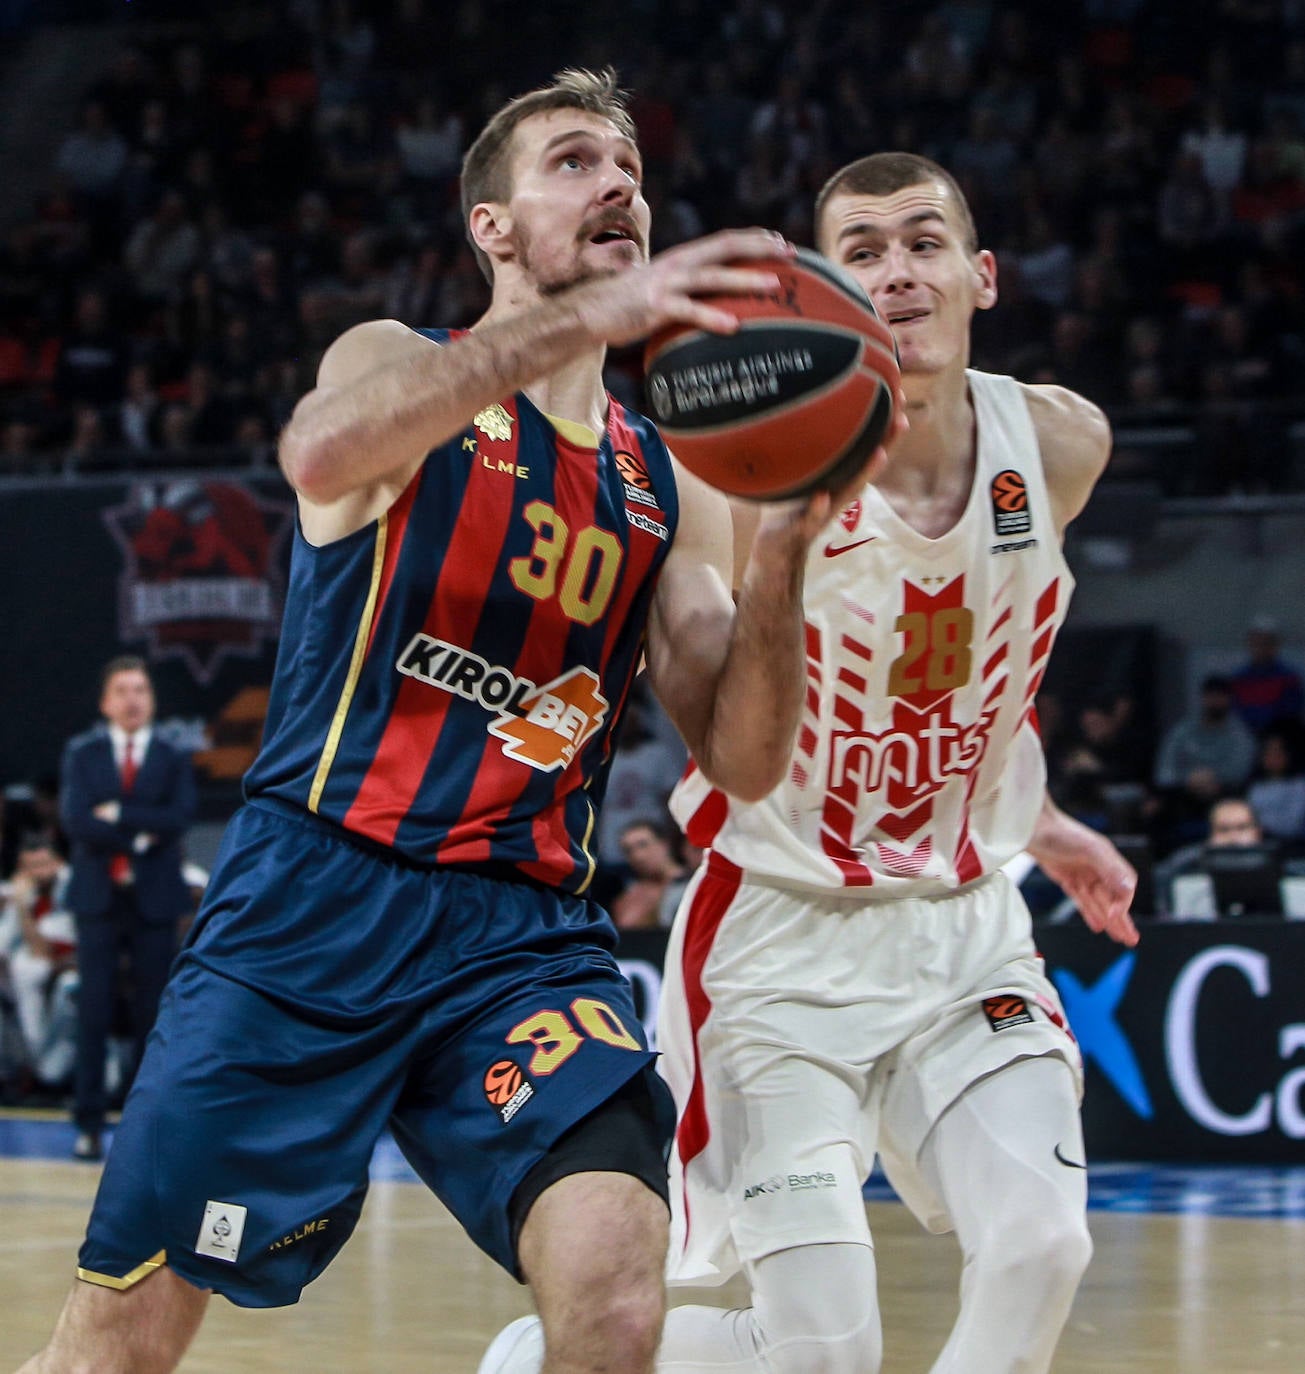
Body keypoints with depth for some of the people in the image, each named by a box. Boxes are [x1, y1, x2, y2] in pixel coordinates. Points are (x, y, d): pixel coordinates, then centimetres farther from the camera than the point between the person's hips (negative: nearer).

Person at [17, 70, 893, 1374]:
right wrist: (589, 314, -34)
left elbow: (741, 762, 6)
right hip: (315, 894, -3)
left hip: (524, 931, 3)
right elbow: (323, 450, -25)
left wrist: (781, 551, -12)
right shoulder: (403, 362, 2)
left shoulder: (670, 484, 13)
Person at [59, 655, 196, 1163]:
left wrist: (118, 815, -14)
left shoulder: (173, 759, 6)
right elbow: (76, 819, -8)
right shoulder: (82, 754, 7)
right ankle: (89, 1123, 1)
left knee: (152, 1016, 2)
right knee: (93, 1014, -2)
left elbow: (178, 818, -10)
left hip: (153, 900, 0)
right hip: (99, 897, 0)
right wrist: (140, 835, -14)